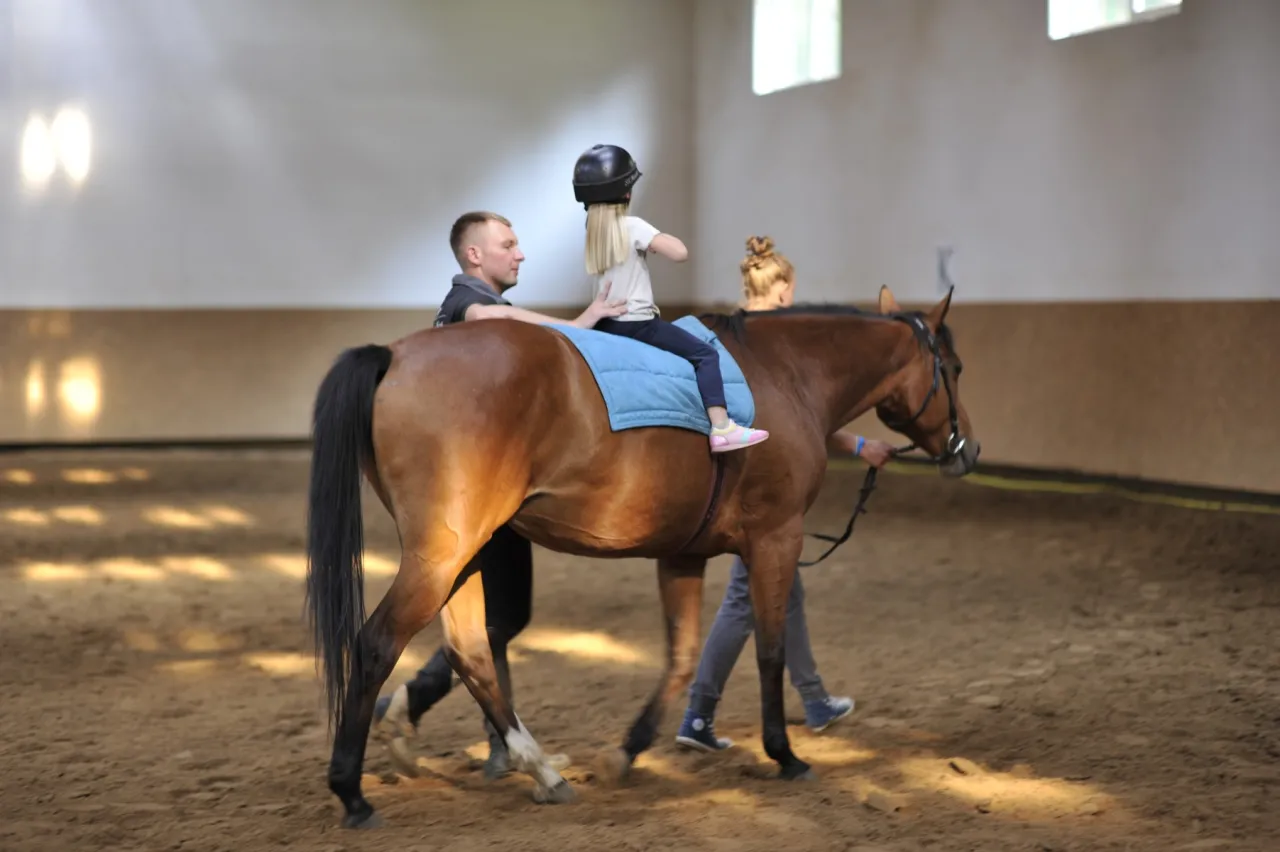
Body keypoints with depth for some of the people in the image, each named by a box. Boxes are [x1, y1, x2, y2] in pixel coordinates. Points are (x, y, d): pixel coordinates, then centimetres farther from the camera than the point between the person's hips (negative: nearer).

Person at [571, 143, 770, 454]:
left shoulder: (593, 230, 7)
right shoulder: (633, 227, -15)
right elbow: (680, 253, -23)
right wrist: (662, 240, -4)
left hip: (606, 323, 8)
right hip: (636, 325, -8)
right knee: (705, 355, -3)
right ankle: (721, 428, -15)